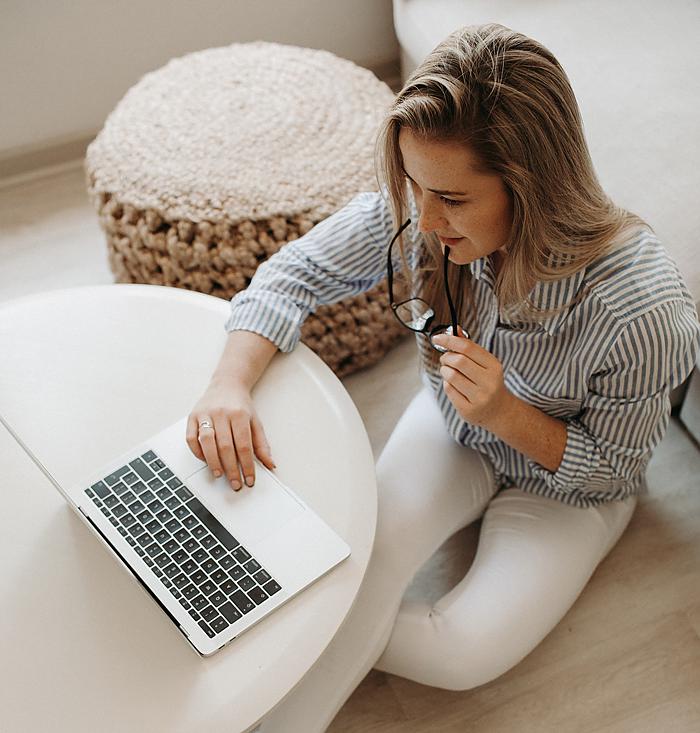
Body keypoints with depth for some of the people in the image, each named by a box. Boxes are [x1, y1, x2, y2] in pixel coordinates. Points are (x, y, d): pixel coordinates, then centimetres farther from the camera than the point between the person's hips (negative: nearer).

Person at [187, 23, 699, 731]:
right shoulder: (412, 208, -28)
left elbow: (609, 464, -19)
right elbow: (293, 274, -15)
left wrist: (504, 412, -37)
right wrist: (232, 381, -34)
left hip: (569, 484, -2)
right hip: (452, 427, 3)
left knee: (467, 651, -17)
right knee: (367, 553, -24)